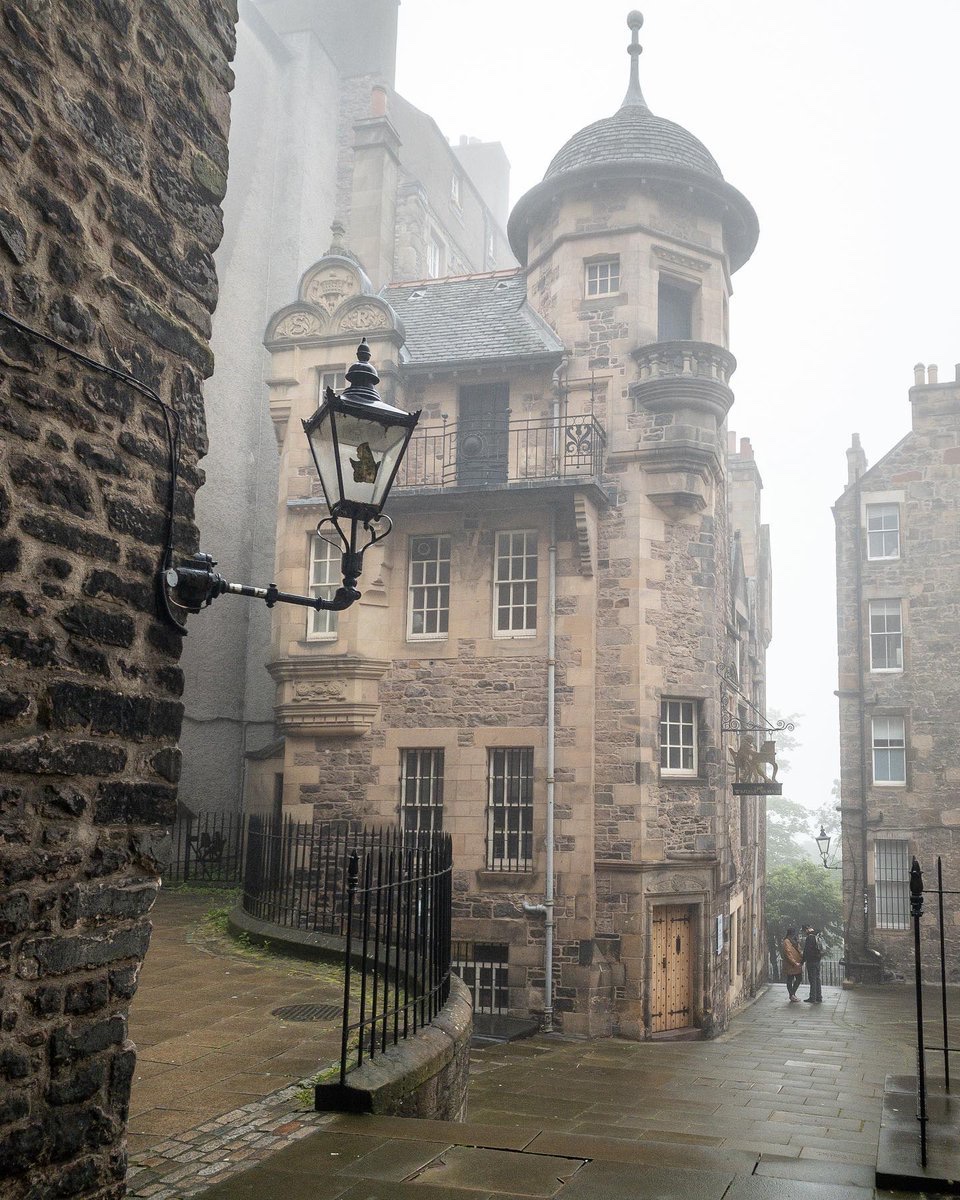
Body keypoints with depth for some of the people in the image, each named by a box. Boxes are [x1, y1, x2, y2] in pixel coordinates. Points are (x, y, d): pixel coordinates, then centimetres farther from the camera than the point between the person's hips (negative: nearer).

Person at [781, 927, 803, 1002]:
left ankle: (792, 994, 20)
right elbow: (788, 954, -19)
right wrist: (795, 963, -22)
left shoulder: (794, 941, 16)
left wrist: (802, 959, 5)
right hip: (790, 965, -9)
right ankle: (791, 996, 6)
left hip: (796, 965, 9)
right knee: (790, 981, 0)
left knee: (799, 978, 10)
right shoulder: (786, 942, -13)